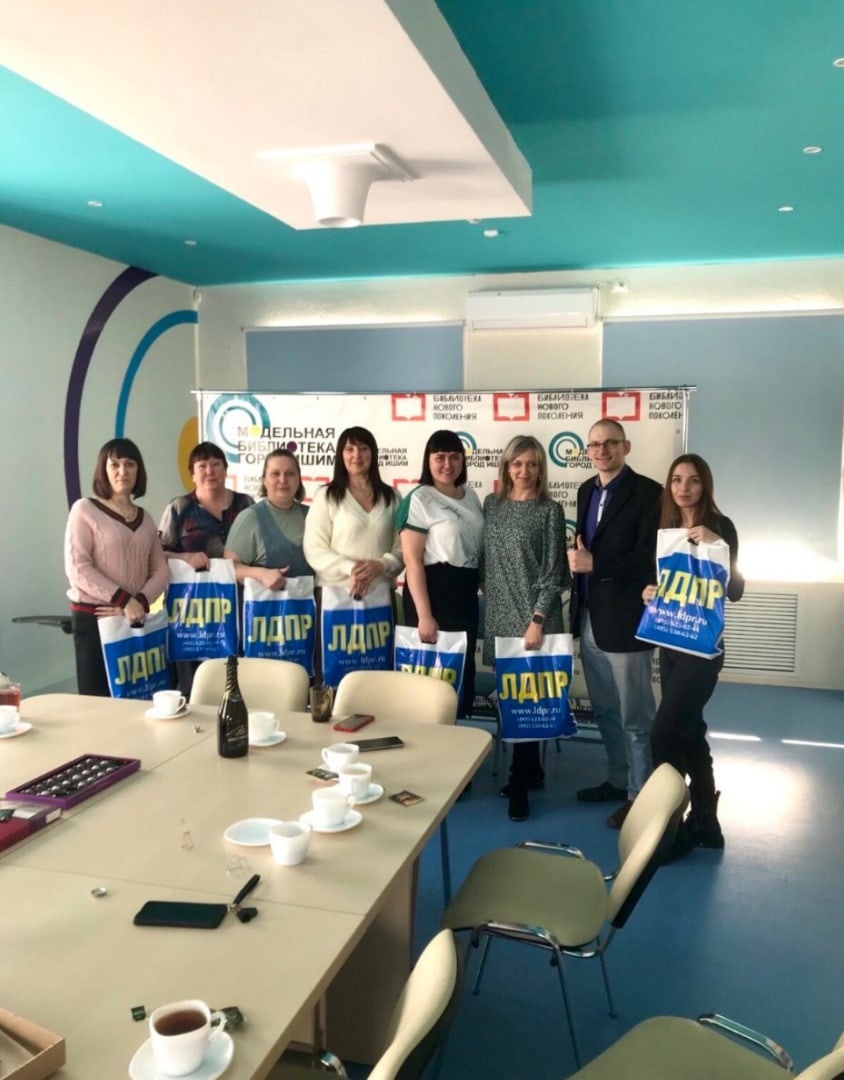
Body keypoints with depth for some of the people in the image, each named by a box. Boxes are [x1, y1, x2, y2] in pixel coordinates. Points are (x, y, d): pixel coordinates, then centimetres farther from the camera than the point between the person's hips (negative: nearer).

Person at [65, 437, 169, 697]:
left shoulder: (145, 518, 13)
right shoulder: (85, 509, -2)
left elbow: (160, 570, 8)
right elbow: (77, 569, -11)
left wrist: (139, 602, -11)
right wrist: (124, 600, -16)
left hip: (136, 619, 5)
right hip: (93, 618, -4)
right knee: (98, 700, -3)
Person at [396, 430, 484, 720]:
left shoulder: (470, 496, 10)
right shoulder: (419, 499, -10)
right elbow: (412, 560, -15)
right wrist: (424, 614, -20)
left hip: (466, 592, 7)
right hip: (433, 590, -7)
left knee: (464, 669, 14)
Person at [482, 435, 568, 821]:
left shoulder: (549, 511, -4)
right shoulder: (491, 504, 8)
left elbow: (554, 572, -8)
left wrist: (537, 620, -14)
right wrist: (488, 597, 11)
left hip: (534, 617, -4)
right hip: (499, 616, 5)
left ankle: (520, 782, 9)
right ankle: (531, 771, 26)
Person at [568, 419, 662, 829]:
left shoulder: (648, 492, -11)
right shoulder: (586, 491, 13)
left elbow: (650, 557, -18)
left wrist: (595, 564, -21)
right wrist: (577, 561, 3)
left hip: (624, 620, -7)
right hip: (589, 618, 7)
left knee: (635, 717, 3)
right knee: (605, 711, 18)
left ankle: (640, 795, 16)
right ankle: (618, 780, 33)